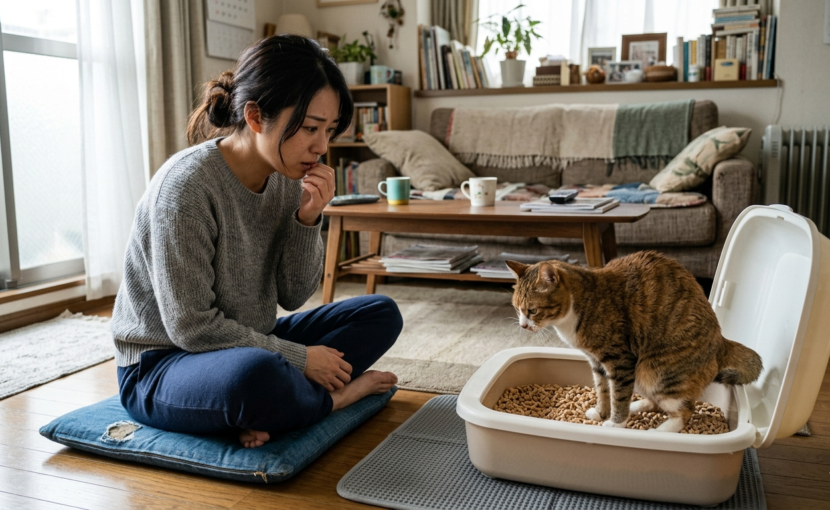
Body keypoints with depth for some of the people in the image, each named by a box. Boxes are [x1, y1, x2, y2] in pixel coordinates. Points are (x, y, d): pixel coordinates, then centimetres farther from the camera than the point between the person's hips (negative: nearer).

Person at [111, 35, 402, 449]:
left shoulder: (288, 178, -3)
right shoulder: (186, 185, -24)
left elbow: (293, 296, 0)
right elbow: (191, 326, -23)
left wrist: (308, 220, -17)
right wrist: (301, 358, -19)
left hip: (249, 345, 8)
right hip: (161, 365, -7)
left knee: (381, 314, 2)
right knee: (256, 375, -41)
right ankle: (331, 397, -8)